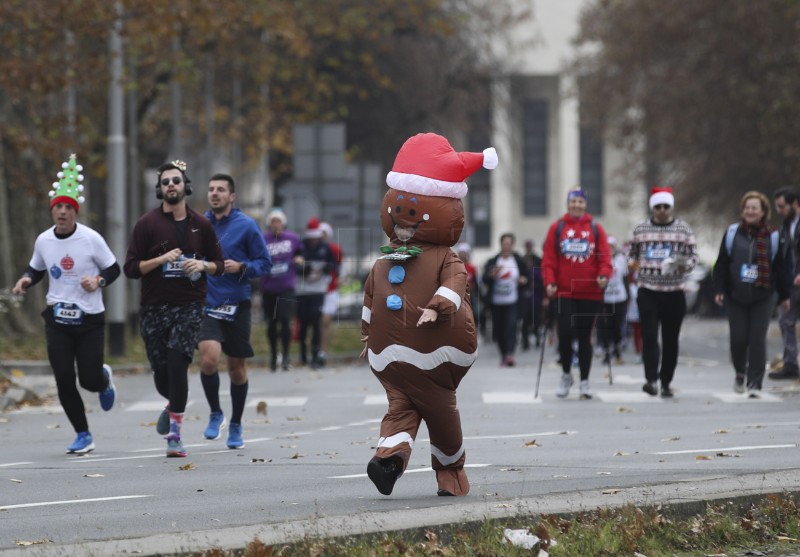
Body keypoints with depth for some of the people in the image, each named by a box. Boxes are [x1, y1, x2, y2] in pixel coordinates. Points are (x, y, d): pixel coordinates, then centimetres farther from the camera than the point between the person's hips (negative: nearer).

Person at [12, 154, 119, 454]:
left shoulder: (91, 239, -10)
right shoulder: (43, 241, 0)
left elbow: (113, 269, -1)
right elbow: (36, 269, 17)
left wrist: (98, 281, -21)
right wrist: (26, 280, -5)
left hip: (90, 319, -2)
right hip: (57, 319, 2)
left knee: (89, 381, -3)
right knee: (64, 381, -5)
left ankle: (105, 378, 37)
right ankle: (83, 435, 11)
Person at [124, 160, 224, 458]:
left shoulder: (201, 225, 6)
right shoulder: (147, 224, 1)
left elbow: (219, 263, 14)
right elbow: (131, 268, -2)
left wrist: (203, 265, -8)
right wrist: (161, 259, -17)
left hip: (189, 306, -1)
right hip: (154, 308, 1)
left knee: (177, 365, -17)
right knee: (161, 373, 3)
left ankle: (174, 436, -13)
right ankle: (173, 404, 40)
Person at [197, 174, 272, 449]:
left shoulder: (246, 226, -4)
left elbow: (264, 263, -2)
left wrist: (241, 268, -17)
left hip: (237, 304, -1)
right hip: (206, 303, 1)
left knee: (236, 367, 9)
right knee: (209, 359, -20)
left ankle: (236, 425, 26)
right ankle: (215, 413, 4)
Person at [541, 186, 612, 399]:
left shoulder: (596, 228, 7)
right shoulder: (557, 228, 5)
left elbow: (604, 256, 2)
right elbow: (548, 259, 2)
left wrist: (604, 275, -16)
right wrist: (550, 282, -11)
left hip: (590, 293, 1)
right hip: (564, 292, -1)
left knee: (585, 337, 5)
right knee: (566, 333, -9)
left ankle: (584, 381, 12)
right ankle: (566, 374, 13)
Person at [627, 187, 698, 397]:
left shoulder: (683, 229, 3)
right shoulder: (641, 229, 7)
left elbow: (693, 255, 3)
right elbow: (632, 252, 19)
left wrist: (684, 266, -17)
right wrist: (632, 263, -3)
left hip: (674, 293, 0)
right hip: (648, 291, 0)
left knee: (671, 339, 6)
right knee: (649, 336, -13)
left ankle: (666, 382, 16)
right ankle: (651, 379, -19)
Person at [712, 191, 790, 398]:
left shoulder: (772, 237, 1)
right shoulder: (732, 233, 2)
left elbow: (779, 268, 5)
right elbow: (721, 264, 3)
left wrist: (784, 295, 8)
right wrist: (719, 290, -4)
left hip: (762, 297, -1)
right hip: (736, 296, 1)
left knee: (757, 340, -6)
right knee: (738, 339, 0)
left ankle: (754, 383, 1)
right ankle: (740, 372, 28)